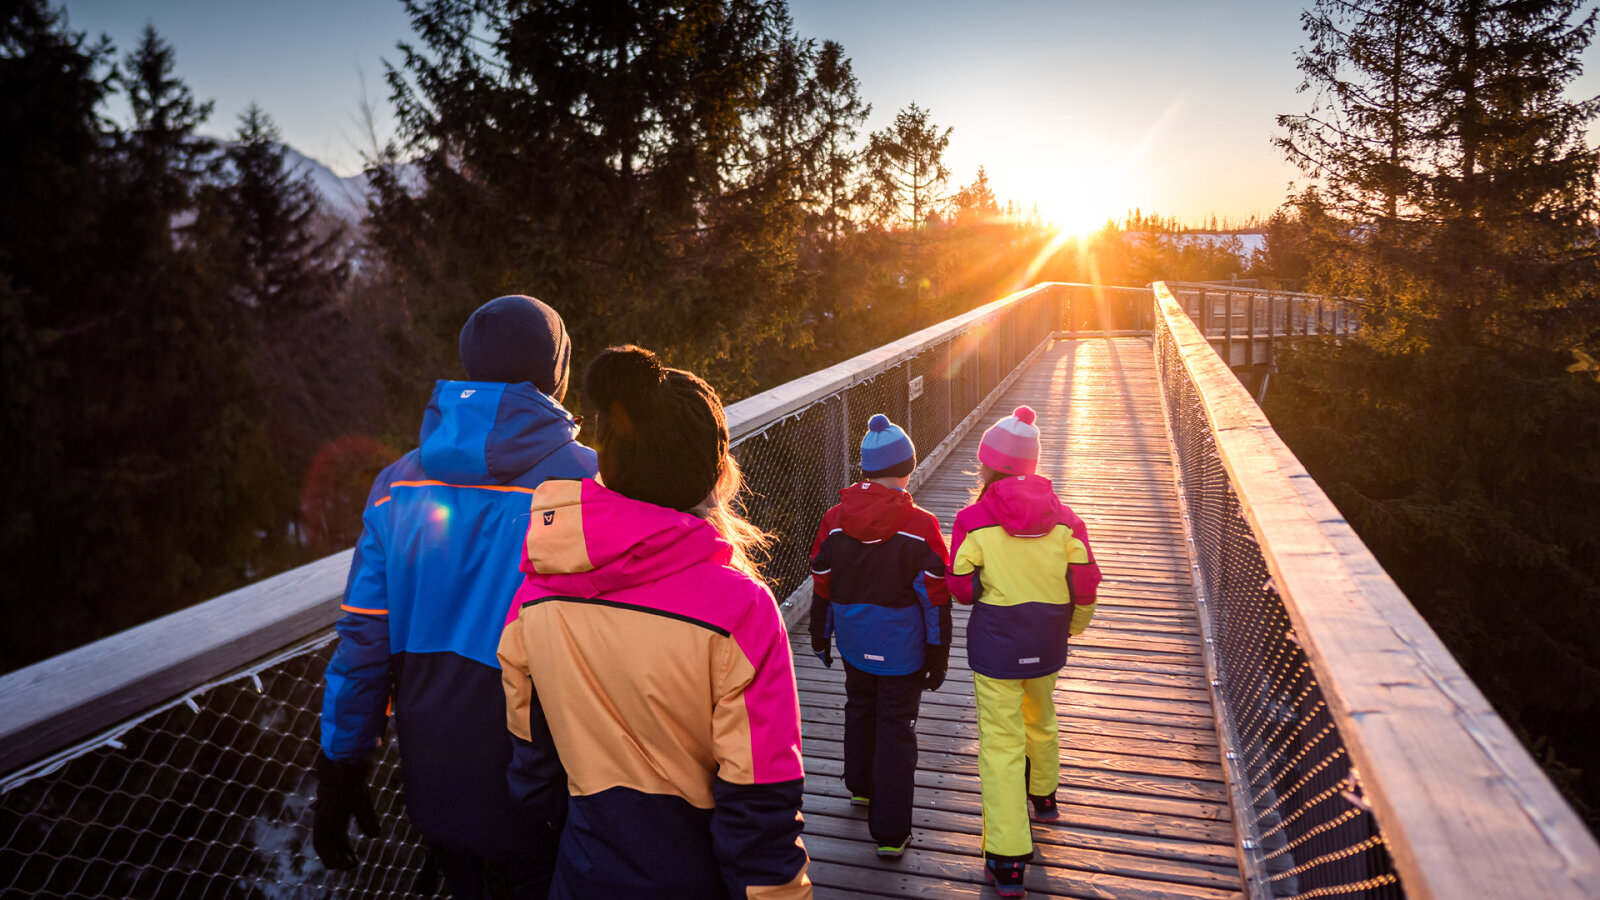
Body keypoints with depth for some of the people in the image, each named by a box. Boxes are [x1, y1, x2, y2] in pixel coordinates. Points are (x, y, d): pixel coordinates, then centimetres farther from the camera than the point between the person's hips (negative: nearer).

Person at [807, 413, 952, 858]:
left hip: (854, 642, 4)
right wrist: (938, 656, -2)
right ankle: (890, 832, 12)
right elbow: (936, 600, -12)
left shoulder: (834, 520, -7)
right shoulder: (921, 526, -17)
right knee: (896, 729, 6)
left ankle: (860, 785, 46)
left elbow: (822, 588, 2)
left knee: (859, 709, 26)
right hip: (902, 650, -3)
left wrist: (820, 638, 16)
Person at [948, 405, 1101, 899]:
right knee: (1040, 720, 29)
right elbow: (1086, 583, -2)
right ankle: (1043, 796, 54)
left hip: (995, 645, -4)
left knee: (1001, 742, 2)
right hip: (1046, 644, 4)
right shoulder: (1063, 517, -5)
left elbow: (961, 587, -10)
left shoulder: (973, 519, -15)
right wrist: (1072, 625, 16)